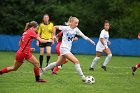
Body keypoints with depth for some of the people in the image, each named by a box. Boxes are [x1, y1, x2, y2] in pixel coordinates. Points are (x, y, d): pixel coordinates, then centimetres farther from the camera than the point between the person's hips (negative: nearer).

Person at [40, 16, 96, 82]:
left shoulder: (76, 29, 3)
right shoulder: (66, 28, -14)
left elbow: (83, 36, -2)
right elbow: (55, 27, -6)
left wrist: (90, 40, -14)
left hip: (68, 49, 8)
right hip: (64, 48, -8)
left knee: (58, 63, 19)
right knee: (76, 61, -18)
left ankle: (44, 70, 32)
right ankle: (83, 77, -16)